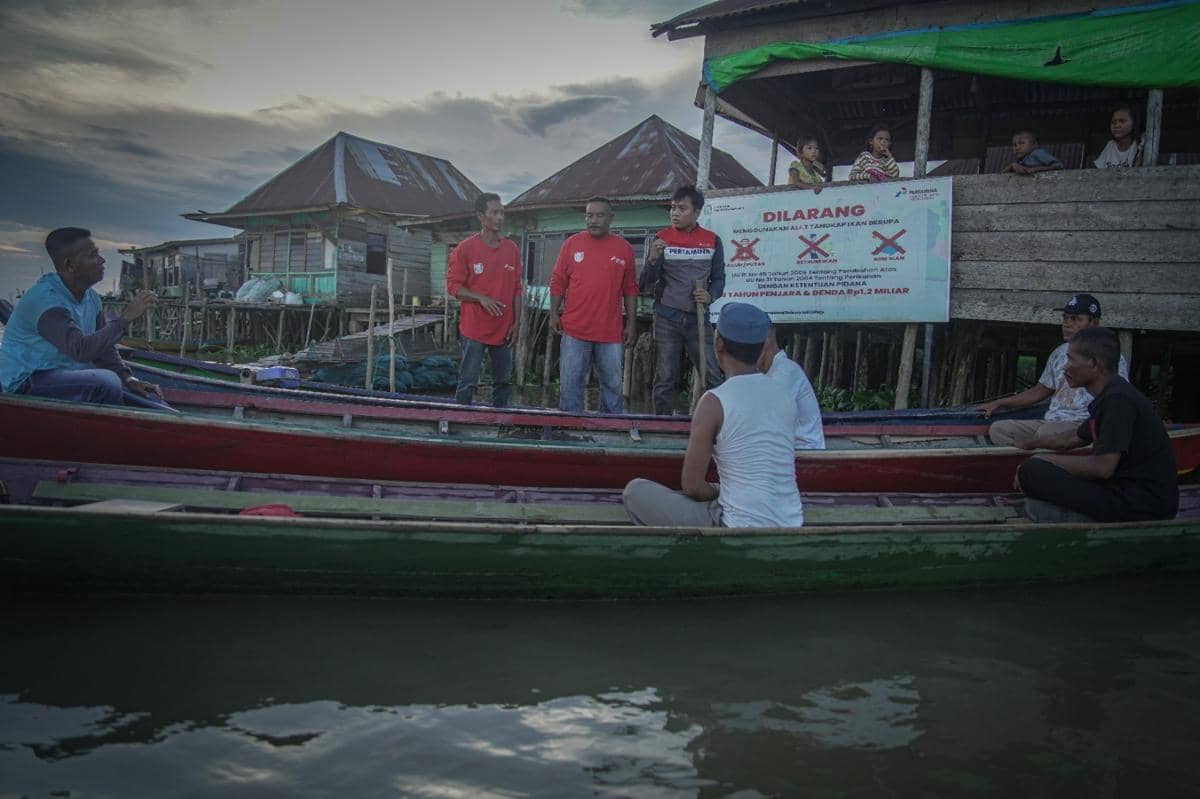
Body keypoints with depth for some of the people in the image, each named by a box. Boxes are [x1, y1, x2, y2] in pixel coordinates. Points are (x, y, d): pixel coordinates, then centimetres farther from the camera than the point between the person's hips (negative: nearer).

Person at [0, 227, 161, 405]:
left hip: (68, 376, 9)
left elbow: (102, 348, 11)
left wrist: (128, 379, -5)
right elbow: (82, 349, -35)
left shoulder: (91, 298, 6)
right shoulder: (45, 299, -23)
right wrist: (125, 318, -31)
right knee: (106, 382, -30)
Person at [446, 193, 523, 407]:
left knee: (503, 382, 10)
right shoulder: (465, 249, -6)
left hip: (504, 330, 4)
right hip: (474, 330, -4)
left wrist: (517, 323, 4)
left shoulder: (511, 249, 6)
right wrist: (482, 298, -18)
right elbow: (453, 285, -5)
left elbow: (516, 289, 10)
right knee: (468, 382, 1)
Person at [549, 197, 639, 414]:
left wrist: (631, 323, 4)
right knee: (570, 385, 3)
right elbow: (558, 282, 7)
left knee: (613, 386, 8)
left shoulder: (624, 248, 4)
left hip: (611, 333, 1)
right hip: (575, 331, 0)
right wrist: (554, 313, 0)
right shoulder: (571, 244, 3)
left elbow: (630, 289, 7)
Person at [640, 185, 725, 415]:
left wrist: (710, 296, -10)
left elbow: (719, 278, 11)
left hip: (698, 318, 1)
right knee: (664, 379, 3)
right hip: (667, 319, -1)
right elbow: (646, 283, -2)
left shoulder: (712, 241, 5)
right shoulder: (662, 238, 1)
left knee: (713, 377, -2)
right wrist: (653, 260, -21)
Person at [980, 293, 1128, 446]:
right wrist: (999, 404, 19)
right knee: (998, 429, -14)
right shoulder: (1059, 353, 19)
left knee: (1045, 432, -38)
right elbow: (1039, 391, 26)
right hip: (1050, 422, 7)